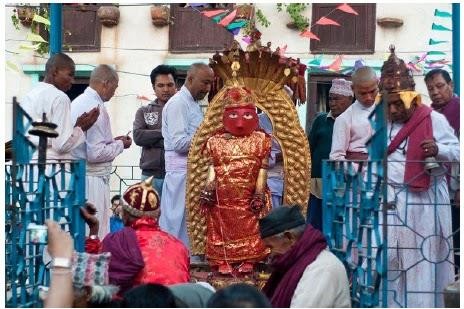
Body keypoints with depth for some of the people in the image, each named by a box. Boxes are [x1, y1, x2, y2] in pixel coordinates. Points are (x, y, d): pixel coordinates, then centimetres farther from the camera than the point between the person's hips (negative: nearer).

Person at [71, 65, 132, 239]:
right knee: (96, 237, -5)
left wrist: (112, 141, 14)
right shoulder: (96, 108, -16)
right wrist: (120, 145, -5)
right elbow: (96, 154, -20)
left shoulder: (77, 102, 12)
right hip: (92, 179, -9)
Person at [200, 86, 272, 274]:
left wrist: (259, 192, -8)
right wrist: (208, 187, -7)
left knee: (249, 229, 3)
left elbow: (263, 169, -1)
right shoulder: (216, 141, 6)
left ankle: (248, 260, 10)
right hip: (222, 197, 1)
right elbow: (212, 168, 6)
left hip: (249, 196, -1)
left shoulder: (260, 140, 2)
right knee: (223, 228, 3)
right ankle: (223, 261, 8)